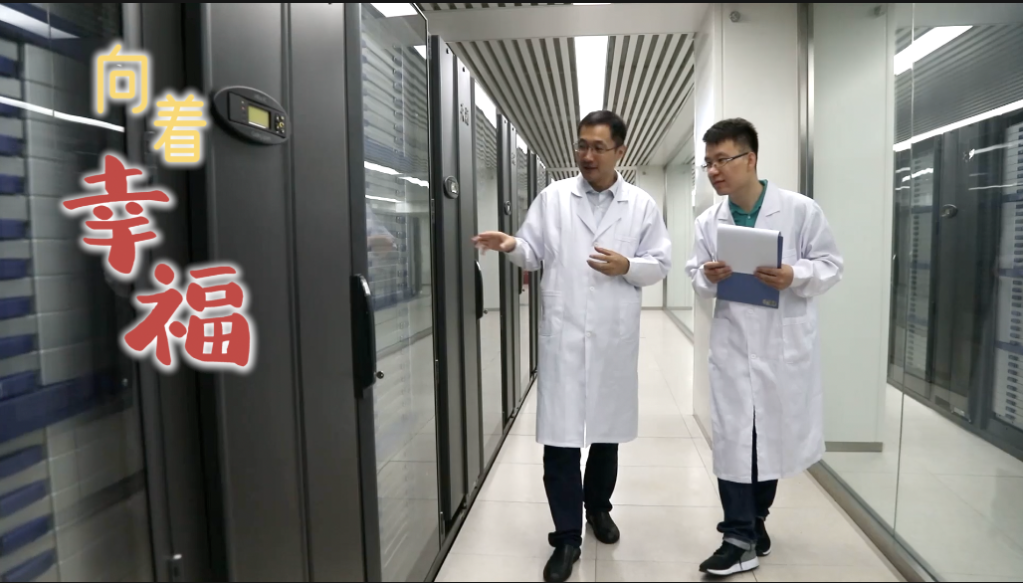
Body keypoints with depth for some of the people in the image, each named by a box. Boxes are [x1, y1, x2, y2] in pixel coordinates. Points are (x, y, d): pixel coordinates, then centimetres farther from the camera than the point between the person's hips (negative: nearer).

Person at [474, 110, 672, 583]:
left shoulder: (642, 205, 5)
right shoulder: (552, 198, 5)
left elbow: (661, 264, 6)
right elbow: (534, 255, 4)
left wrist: (628, 267, -13)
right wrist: (513, 245, -17)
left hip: (614, 337, 2)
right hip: (562, 334, -1)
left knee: (608, 429, 17)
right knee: (560, 435, -1)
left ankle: (598, 506, 41)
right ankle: (567, 536, 13)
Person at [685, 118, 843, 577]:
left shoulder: (801, 210, -7)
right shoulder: (708, 222, 3)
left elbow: (831, 265, -2)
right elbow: (697, 280, 7)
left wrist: (795, 276, -21)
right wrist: (707, 276, -15)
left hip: (785, 345, -1)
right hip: (732, 346, 2)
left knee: (774, 435, 14)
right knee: (732, 439, 2)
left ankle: (755, 518, 37)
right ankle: (741, 539, 14)